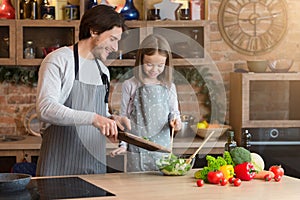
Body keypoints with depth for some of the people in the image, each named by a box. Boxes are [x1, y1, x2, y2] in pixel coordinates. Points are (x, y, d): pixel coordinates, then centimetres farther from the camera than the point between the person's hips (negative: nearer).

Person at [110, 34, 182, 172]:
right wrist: (123, 144, -6)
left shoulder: (169, 87, 7)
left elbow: (174, 112, 14)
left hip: (162, 148, 2)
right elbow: (124, 117, 2)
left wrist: (175, 120, -9)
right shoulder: (130, 86, -1)